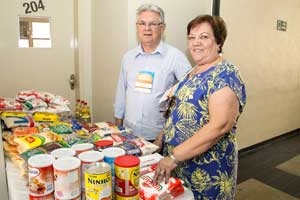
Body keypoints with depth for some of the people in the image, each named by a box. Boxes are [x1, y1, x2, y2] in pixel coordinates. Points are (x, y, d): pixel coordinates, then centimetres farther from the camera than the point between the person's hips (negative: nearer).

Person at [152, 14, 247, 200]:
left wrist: (174, 157, -28)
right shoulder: (194, 72, 9)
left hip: (207, 171, -8)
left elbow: (219, 125, -28)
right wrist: (162, 138, 10)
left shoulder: (225, 75, -18)